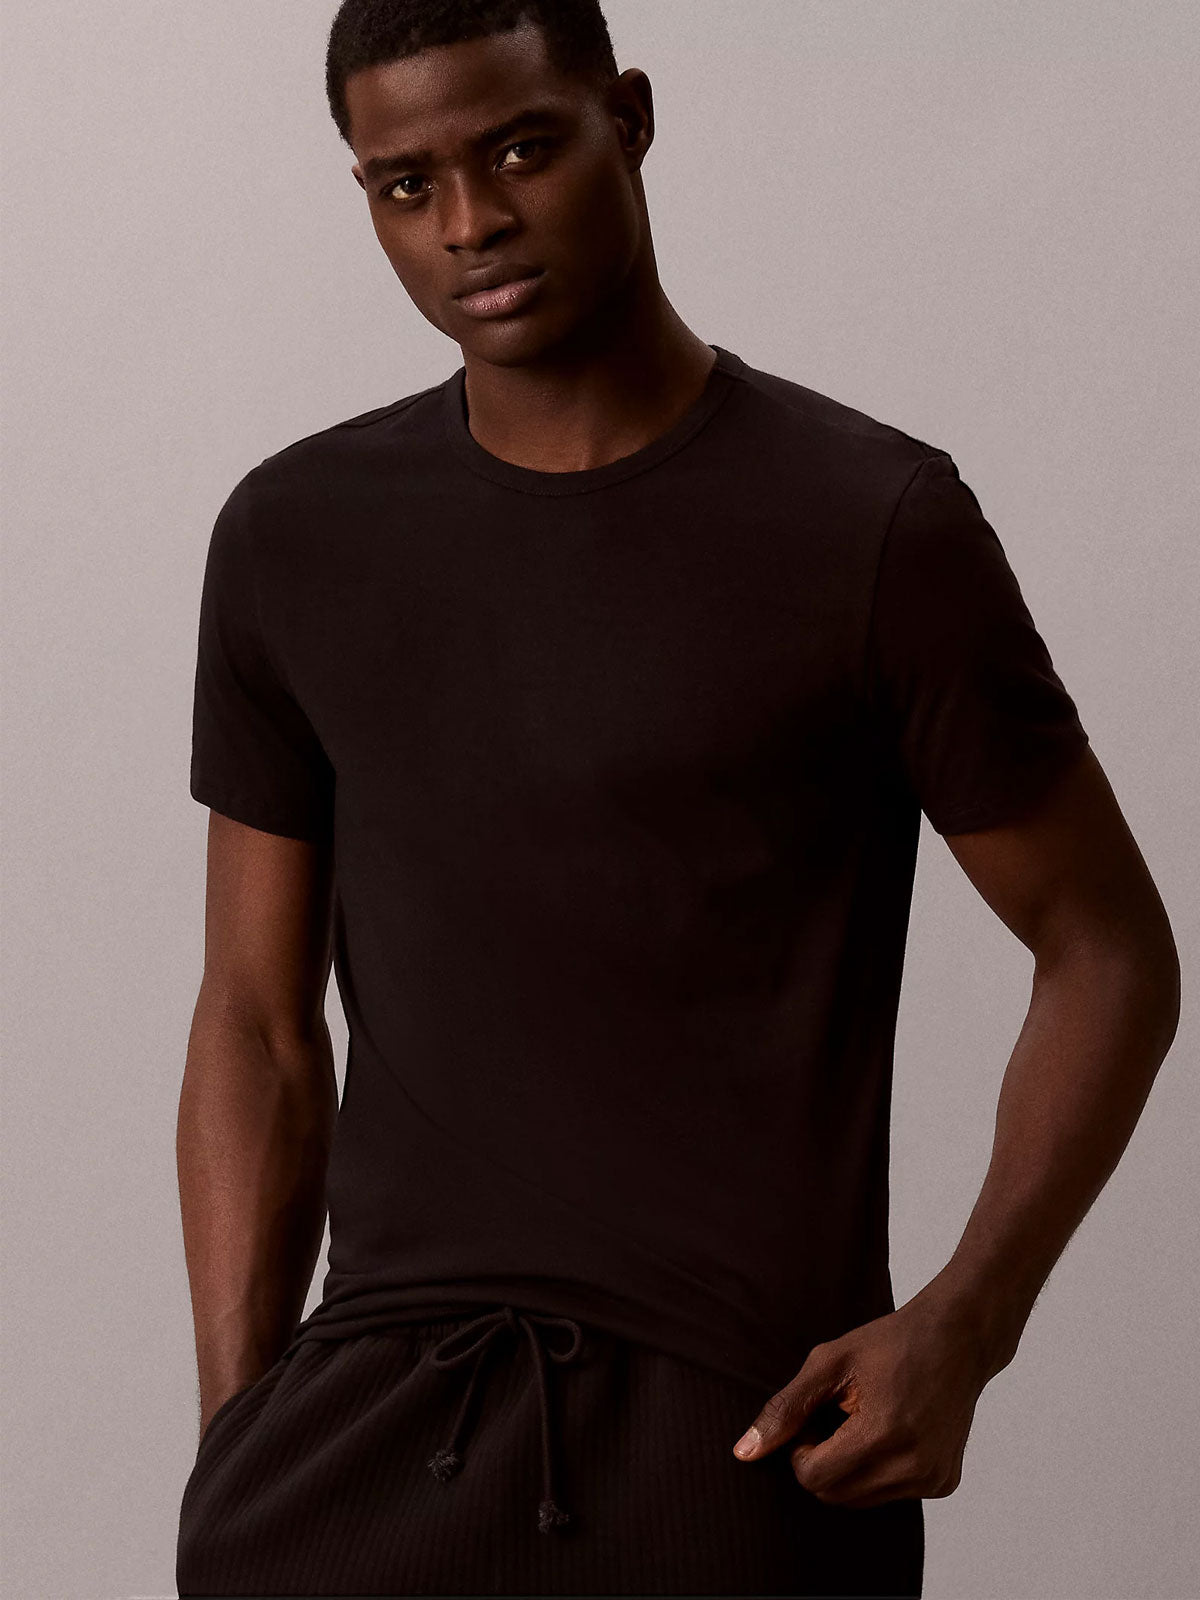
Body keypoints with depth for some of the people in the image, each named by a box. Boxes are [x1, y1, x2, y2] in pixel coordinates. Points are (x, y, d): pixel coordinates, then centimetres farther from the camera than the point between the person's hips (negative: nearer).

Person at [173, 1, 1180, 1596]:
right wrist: (238, 1436, 1)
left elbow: (1109, 953, 1)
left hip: (745, 1429, -3)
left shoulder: (877, 525, -5)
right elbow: (260, 1022, 9)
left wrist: (966, 1322, -11)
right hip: (385, 1408, 3)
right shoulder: (294, 542, 7)